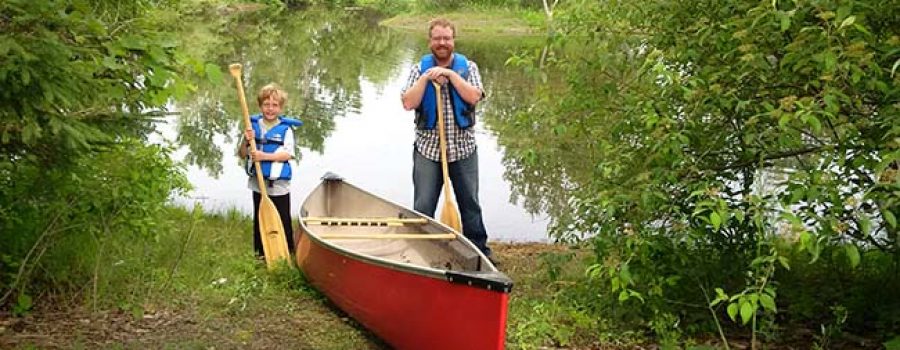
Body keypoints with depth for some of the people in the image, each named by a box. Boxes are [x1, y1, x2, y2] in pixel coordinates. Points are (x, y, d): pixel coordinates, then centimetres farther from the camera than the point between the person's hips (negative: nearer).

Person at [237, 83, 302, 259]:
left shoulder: (286, 128, -8)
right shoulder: (253, 125, 1)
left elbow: (287, 154, -18)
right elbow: (242, 154, 2)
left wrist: (265, 156, -28)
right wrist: (246, 141, -18)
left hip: (279, 185, -3)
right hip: (258, 184, 3)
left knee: (283, 220, 6)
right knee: (260, 219, 16)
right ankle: (261, 252, 31)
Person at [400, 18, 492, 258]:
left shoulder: (468, 67, 3)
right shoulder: (419, 69, 3)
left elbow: (474, 97, -14)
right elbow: (408, 103, -9)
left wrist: (450, 74, -17)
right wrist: (426, 78, -16)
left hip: (463, 149, 0)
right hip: (428, 148, 0)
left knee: (470, 204, 11)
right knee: (423, 208, 3)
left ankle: (480, 251, 25)